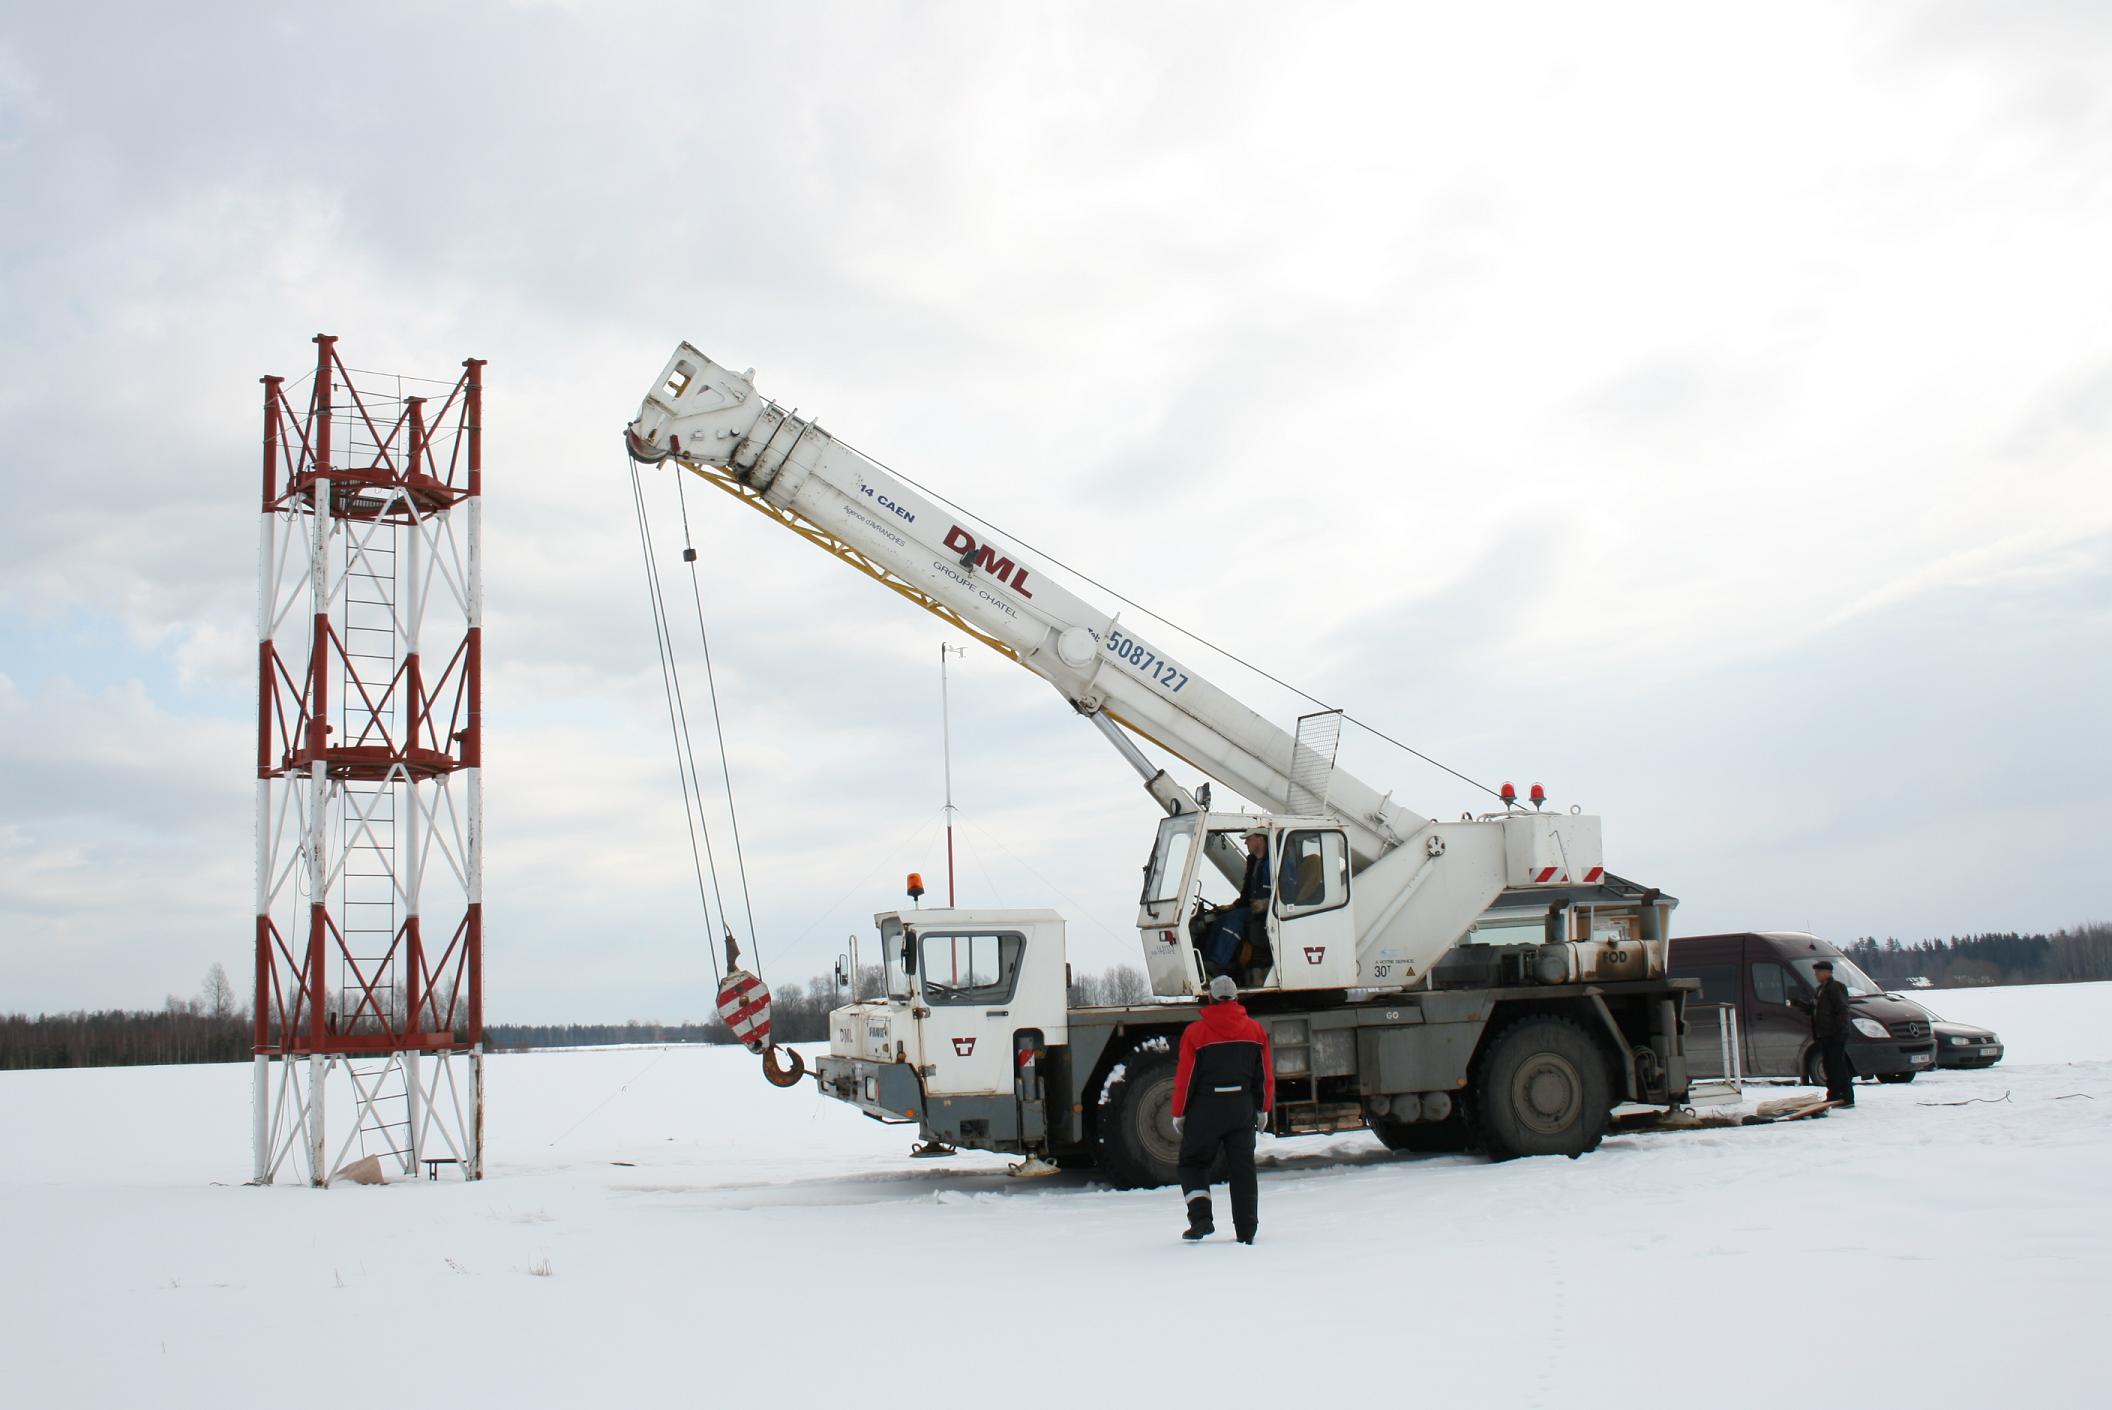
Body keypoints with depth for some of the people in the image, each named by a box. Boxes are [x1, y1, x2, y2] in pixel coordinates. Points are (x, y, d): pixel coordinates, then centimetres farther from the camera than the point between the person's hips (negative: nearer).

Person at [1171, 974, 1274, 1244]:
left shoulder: (1195, 1032, -8)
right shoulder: (1256, 1031, 2)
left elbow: (1185, 1078, -6)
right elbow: (1265, 1075, 6)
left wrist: (1179, 1114, 4)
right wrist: (1263, 1110, 16)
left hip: (1205, 1110, -3)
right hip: (1242, 1109, 3)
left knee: (1193, 1163, 10)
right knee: (1242, 1168, 9)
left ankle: (1201, 1217, -6)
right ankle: (1246, 1230, 9)